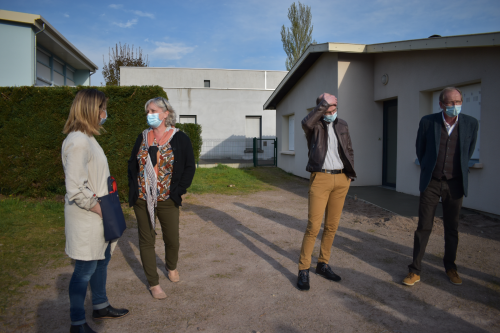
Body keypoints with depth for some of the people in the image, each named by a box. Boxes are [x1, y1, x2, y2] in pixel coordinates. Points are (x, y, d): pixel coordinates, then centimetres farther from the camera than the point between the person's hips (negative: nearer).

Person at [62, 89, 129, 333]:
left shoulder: (87, 138, 11)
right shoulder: (77, 141, -21)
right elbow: (76, 190, -25)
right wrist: (101, 209, -17)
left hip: (98, 215, 10)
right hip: (86, 218, -10)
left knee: (102, 260, 20)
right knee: (85, 269, 4)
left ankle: (100, 306, 39)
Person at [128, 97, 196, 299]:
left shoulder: (179, 138, -4)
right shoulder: (143, 137, 7)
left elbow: (189, 166, -2)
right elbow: (132, 164, 13)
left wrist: (178, 190, -8)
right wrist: (134, 188, 1)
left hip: (167, 200, -2)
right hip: (142, 199, 3)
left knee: (172, 239, 10)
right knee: (146, 240, 8)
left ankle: (171, 267, 41)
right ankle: (153, 283, 23)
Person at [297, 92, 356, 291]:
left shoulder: (342, 125, 14)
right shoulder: (315, 125, -1)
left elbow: (349, 151, 21)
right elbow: (306, 123, -27)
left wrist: (350, 174, 13)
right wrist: (324, 104, -19)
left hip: (341, 180, 5)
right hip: (320, 179, -5)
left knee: (332, 226, 10)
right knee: (313, 227, -7)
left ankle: (323, 265, 25)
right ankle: (303, 270, 5)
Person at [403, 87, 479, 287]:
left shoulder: (471, 124, -3)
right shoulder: (428, 122, -7)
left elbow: (469, 151, 14)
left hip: (455, 183, 2)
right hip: (431, 182, -1)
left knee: (452, 227, 12)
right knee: (424, 226, 0)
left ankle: (450, 267, 30)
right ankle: (415, 270, 9)